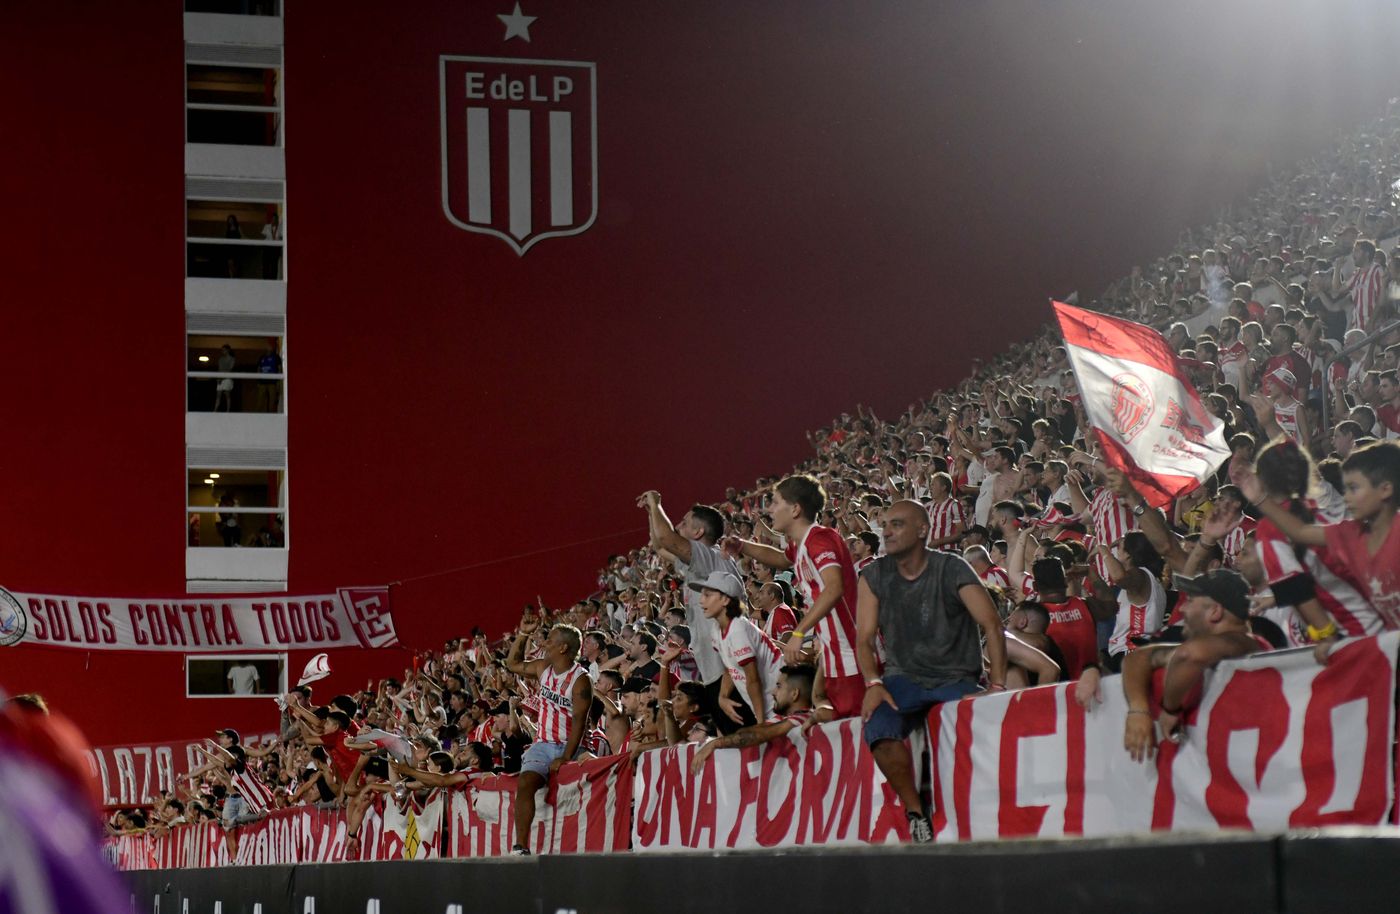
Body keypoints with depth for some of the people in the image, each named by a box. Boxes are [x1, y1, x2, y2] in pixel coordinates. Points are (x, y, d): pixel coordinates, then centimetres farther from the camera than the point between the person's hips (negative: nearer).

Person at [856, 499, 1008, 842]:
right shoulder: (875, 576, 4)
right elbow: (865, 637, 2)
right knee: (878, 727, -29)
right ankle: (915, 812, -15)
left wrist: (997, 683, -20)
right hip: (904, 678, 2)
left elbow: (991, 624, -9)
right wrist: (873, 683, -17)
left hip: (956, 679, -2)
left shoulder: (952, 570, -5)